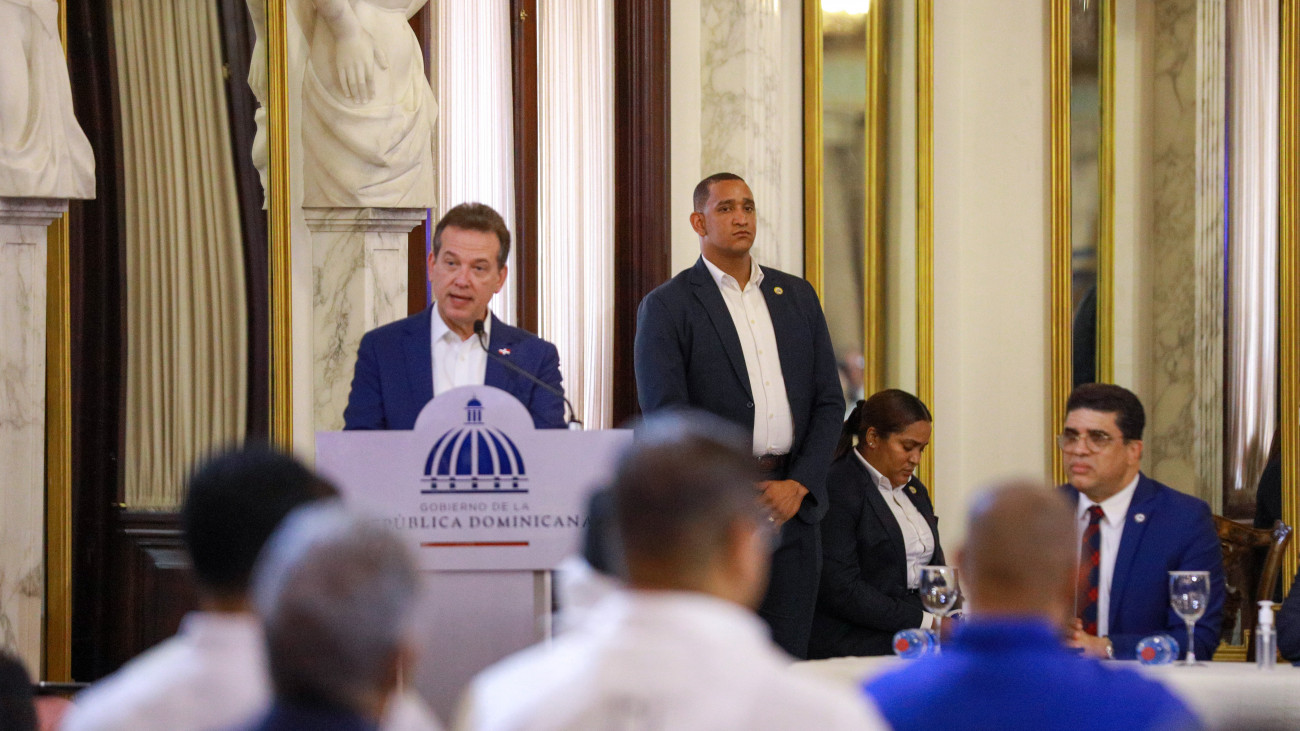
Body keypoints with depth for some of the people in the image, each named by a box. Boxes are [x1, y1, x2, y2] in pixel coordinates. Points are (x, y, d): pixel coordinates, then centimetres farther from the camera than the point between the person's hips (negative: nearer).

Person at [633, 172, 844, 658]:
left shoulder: (797, 298, 16)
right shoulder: (666, 306, 1)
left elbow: (829, 402, 13)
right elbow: (665, 414, -7)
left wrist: (799, 485, -2)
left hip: (792, 508, 4)